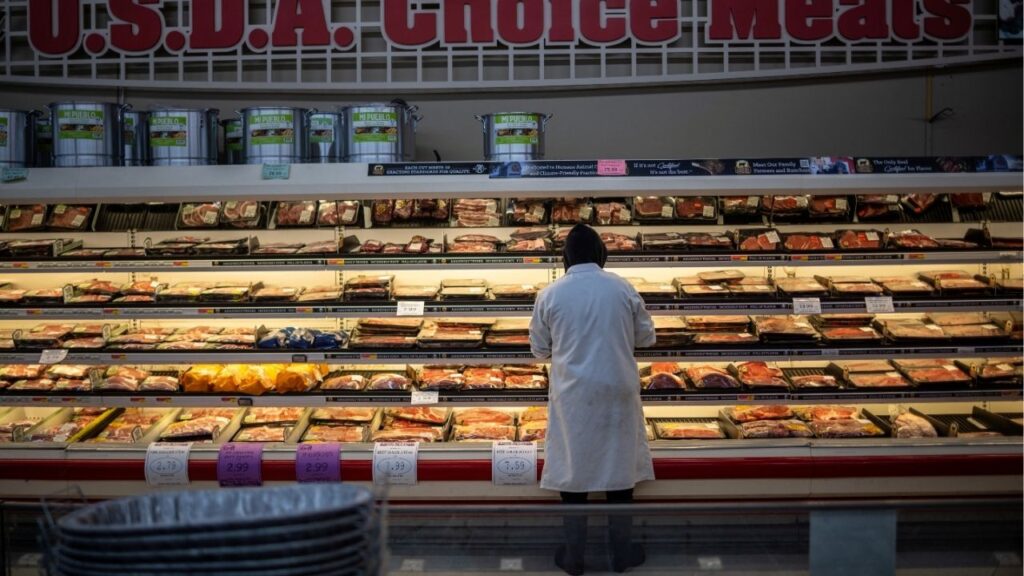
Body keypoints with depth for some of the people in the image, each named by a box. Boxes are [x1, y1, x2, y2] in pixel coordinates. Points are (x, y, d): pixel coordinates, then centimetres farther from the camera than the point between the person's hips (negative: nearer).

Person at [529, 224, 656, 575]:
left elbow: (539, 350, 5)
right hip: (617, 393, 1)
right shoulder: (623, 288, -3)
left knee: (572, 474, 9)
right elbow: (646, 337, 6)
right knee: (619, 471, 11)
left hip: (573, 396, 0)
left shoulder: (550, 294, -4)